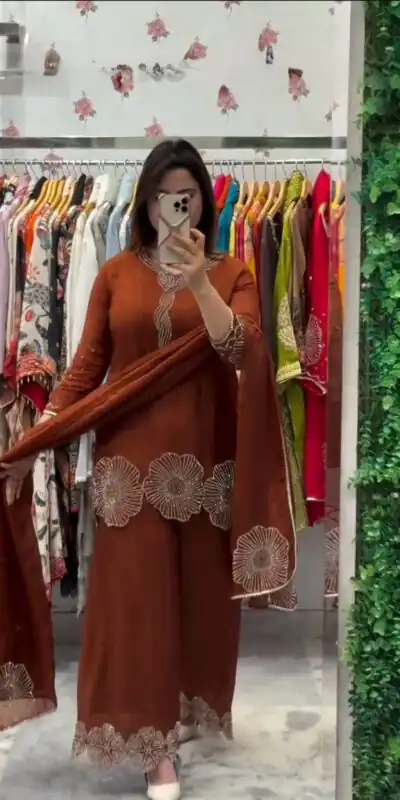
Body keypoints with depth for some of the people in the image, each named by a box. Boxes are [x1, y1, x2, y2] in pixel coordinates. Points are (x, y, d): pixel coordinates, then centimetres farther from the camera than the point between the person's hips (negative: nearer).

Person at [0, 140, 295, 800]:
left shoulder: (231, 273, 3)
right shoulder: (116, 274, 4)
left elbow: (241, 353, -13)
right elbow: (86, 367, 2)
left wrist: (199, 282, -25)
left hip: (203, 456, 1)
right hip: (131, 457, 0)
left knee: (199, 589, 11)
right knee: (135, 591, 0)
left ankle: (188, 708, 34)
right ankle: (152, 738, 12)